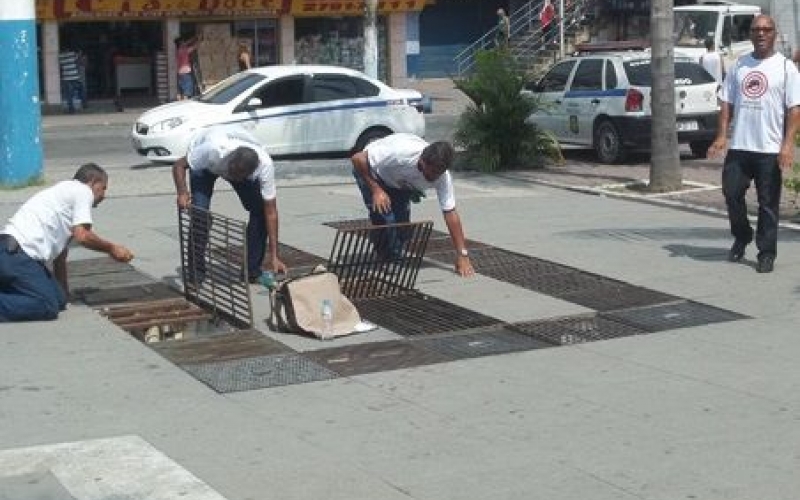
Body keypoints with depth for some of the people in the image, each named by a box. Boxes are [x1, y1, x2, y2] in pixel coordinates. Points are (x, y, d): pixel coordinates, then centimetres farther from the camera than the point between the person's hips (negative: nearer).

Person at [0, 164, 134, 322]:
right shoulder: (83, 191, 2)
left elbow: (60, 256, 31)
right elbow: (82, 236, -12)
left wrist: (63, 293, 35)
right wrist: (112, 248, 5)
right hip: (16, 253, -10)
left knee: (59, 300, 8)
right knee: (47, 306, -17)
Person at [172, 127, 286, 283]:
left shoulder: (265, 165, -38)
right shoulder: (213, 150, -45)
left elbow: (270, 212, -30)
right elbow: (179, 165, -28)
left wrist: (274, 257, -30)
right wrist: (182, 193, -47)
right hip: (205, 164, -2)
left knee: (259, 210, -14)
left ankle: (252, 271, 1)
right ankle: (196, 272, -6)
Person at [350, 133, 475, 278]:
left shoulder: (443, 177, -29)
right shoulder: (400, 153, -43)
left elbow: (450, 213, -27)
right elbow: (357, 158, -35)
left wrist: (463, 255, -31)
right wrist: (376, 190, -36)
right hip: (370, 173, -4)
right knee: (385, 219, -22)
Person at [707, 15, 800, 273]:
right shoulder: (739, 66, 11)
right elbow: (726, 103, 13)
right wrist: (721, 136, 1)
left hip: (770, 149, -4)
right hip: (738, 146, 4)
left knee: (768, 203, 1)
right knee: (732, 193, 4)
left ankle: (766, 253, 10)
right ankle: (741, 237, 27)